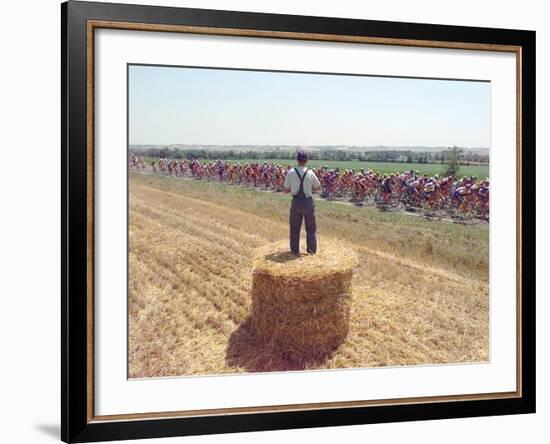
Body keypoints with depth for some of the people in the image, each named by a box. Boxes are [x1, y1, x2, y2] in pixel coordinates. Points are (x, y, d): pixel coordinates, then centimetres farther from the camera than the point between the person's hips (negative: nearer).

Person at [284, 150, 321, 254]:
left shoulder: (290, 173, -9)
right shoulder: (310, 173, -10)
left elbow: (286, 190, -2)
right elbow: (318, 188, 4)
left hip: (296, 202, 1)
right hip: (308, 202, -1)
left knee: (294, 227, 16)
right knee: (311, 227, 15)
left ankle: (295, 249, 21)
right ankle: (312, 249, 18)